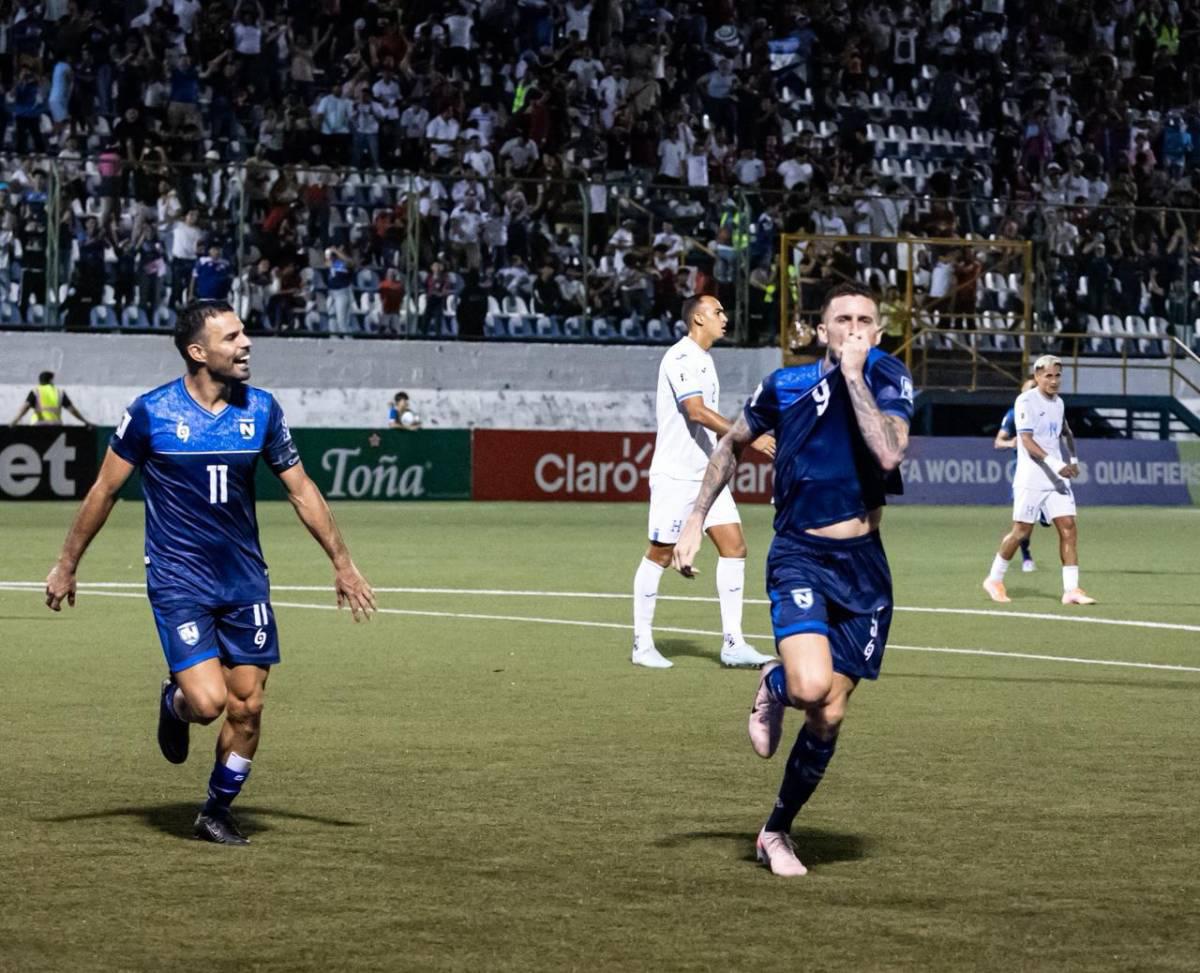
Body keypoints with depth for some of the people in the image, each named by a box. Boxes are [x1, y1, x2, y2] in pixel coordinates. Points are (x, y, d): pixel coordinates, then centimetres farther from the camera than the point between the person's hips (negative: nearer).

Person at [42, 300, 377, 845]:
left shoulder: (261, 409, 0)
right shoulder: (151, 412, -10)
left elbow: (301, 490, 10)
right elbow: (105, 490, 2)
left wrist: (342, 563, 10)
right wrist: (67, 565, 6)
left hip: (244, 580, 4)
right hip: (178, 581, -4)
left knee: (247, 707, 2)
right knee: (207, 701, -17)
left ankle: (217, 811, 23)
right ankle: (173, 704, 20)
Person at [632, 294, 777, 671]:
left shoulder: (703, 359, 15)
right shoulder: (681, 358, -14)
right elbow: (696, 411, -26)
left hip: (706, 473, 9)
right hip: (675, 474, -9)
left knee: (734, 546, -1)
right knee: (660, 555, 0)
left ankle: (732, 643, -2)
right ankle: (642, 644, 9)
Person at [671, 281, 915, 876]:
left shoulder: (887, 378, -4)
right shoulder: (785, 386, -2)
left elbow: (889, 454, -24)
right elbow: (731, 445, 16)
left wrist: (855, 375, -22)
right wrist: (695, 521, 12)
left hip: (863, 564, 2)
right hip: (800, 557, -2)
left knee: (829, 717, 4)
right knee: (812, 686, -27)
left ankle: (777, 831, 24)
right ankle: (774, 687, 11)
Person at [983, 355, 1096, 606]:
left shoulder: (1058, 402, 12)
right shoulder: (1026, 401, -11)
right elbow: (1027, 440, -21)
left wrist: (1072, 459, 17)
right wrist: (1054, 463, -29)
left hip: (1057, 478, 6)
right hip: (1031, 479, -6)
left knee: (1068, 527, -5)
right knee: (1021, 531, 0)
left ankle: (1071, 590, -6)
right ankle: (994, 580, 19)